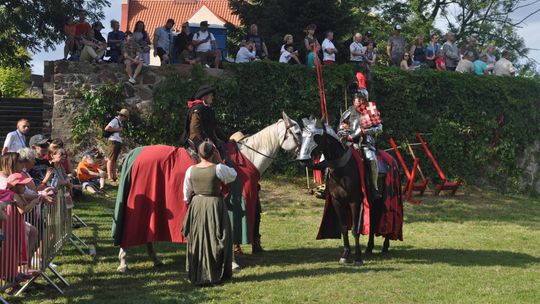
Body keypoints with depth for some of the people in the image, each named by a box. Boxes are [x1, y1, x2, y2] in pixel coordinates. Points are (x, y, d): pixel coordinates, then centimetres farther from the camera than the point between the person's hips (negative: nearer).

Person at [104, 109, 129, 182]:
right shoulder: (115, 120, -9)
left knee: (114, 160, 12)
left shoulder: (120, 122, 18)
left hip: (118, 142, 10)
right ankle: (109, 177, -11)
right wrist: (117, 130, -15)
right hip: (114, 141, -10)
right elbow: (107, 128, -18)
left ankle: (114, 176, 16)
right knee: (110, 159, -9)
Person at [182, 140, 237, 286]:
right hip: (214, 205, -4)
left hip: (196, 205, 4)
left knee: (197, 240, 14)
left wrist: (189, 200, 26)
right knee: (215, 240, 8)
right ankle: (215, 275, 14)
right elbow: (233, 176, 4)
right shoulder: (218, 168, -14)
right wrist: (220, 161, 3)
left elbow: (186, 192, 7)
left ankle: (196, 276, 21)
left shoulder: (191, 170, -3)